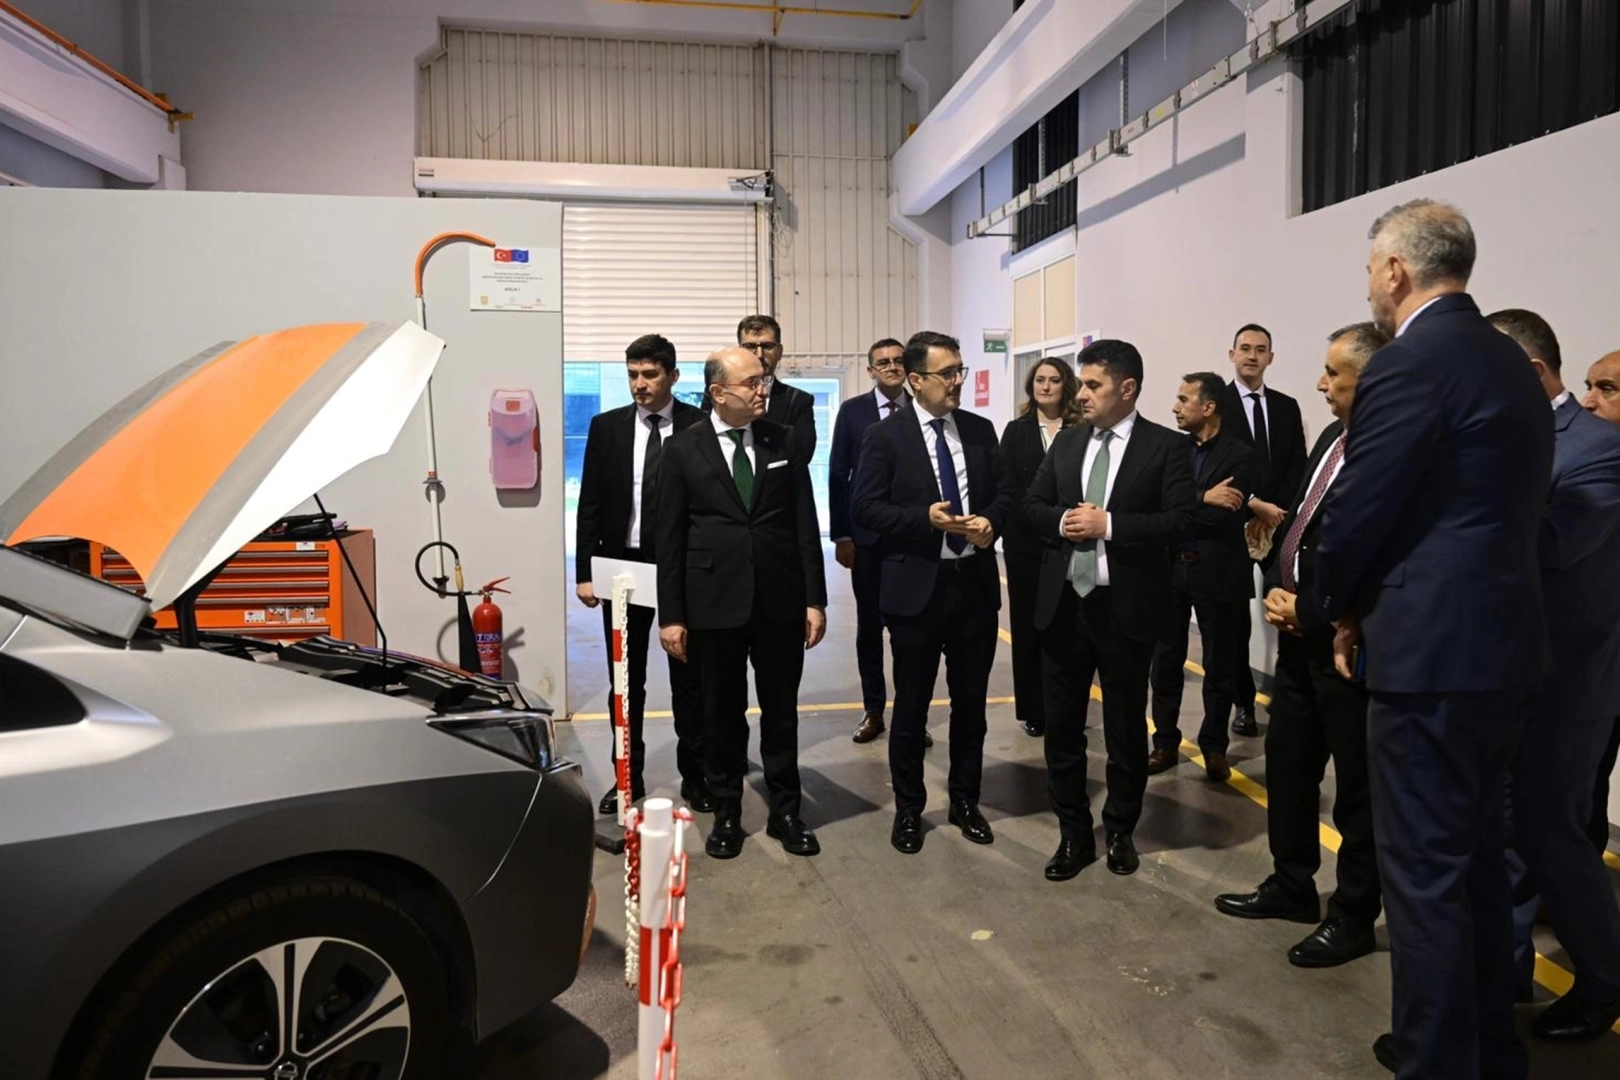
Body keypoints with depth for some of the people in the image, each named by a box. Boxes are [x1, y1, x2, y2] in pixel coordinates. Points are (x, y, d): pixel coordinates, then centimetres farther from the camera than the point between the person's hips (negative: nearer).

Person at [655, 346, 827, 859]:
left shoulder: (784, 441, 4)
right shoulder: (683, 449, -1)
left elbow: (805, 525, 4)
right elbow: (670, 538, -2)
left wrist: (815, 599, -1)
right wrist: (671, 615, -5)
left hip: (780, 600, 2)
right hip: (714, 601, -1)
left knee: (781, 711, 12)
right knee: (722, 715, 10)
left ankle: (785, 811, 27)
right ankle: (727, 813, 27)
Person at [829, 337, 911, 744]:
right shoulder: (852, 411, 1)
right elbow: (837, 476, 1)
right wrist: (841, 535, -4)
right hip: (867, 535, 0)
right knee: (869, 625, 9)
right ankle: (873, 710, 21)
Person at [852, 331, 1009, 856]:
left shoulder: (980, 430, 7)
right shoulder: (885, 436, -5)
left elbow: (1003, 492, 10)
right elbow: (865, 508, -9)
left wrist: (990, 521, -11)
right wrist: (925, 518, -21)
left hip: (974, 582, 4)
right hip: (916, 586, -4)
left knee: (971, 701, 14)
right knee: (911, 705, 8)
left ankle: (965, 800, 32)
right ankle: (908, 809, 24)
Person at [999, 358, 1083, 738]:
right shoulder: (1016, 430, 7)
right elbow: (1006, 485, 2)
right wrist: (1038, 520, -7)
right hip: (1025, 540, 1)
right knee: (1027, 624, 6)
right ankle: (1031, 710, 15)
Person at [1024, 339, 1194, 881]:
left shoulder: (1165, 446, -5)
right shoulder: (1066, 441, 9)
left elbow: (1180, 522, -14)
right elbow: (1031, 505, 11)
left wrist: (1108, 524, -19)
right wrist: (1062, 521, -10)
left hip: (1126, 607, -4)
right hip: (1063, 603, 4)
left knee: (1126, 729, 11)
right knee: (1061, 726, 10)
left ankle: (1121, 832, 30)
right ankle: (1074, 834, 25)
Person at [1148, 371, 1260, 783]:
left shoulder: (1241, 456, -8)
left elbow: (1228, 520, -18)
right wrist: (1203, 500, -21)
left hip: (1217, 573, -3)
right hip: (1170, 567, 4)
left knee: (1220, 664, 9)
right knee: (1166, 660, 10)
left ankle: (1214, 745, 24)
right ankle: (1165, 741, 23)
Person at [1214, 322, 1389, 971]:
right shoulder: (1332, 438, 10)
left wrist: (1306, 611, -16)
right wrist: (1276, 589, 0)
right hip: (1299, 636, 9)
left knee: (1358, 784, 8)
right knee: (1287, 764, 19)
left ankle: (1353, 917, 25)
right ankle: (1291, 886, 36)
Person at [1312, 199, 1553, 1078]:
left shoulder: (1408, 364, -15)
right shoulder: (1510, 362, 14)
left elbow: (1357, 511, -15)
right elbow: (1503, 504, 17)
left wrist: (1344, 608, 4)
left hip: (1431, 647, -10)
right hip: (1498, 639, 10)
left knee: (1423, 872, 1)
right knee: (1473, 855, 20)